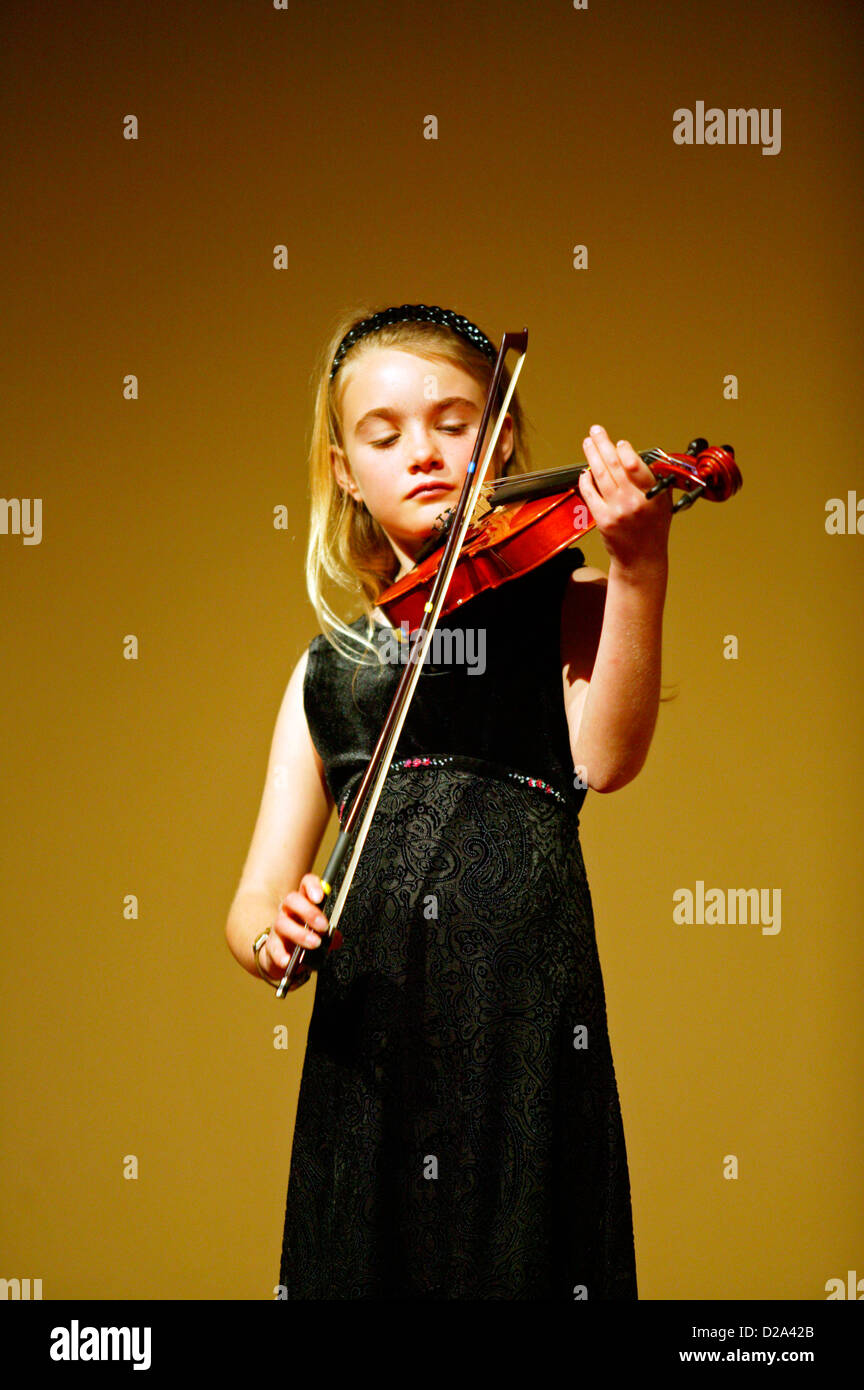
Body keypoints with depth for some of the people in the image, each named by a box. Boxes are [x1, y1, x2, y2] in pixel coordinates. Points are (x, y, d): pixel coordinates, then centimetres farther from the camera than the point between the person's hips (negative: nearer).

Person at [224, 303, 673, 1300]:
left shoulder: (558, 601, 8)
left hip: (525, 1019, -3)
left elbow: (603, 759, -12)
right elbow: (256, 900, 12)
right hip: (366, 1038, 3)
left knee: (521, 1255, -3)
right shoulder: (329, 666, 16)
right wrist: (269, 934, -12)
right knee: (358, 1256, 3)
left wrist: (639, 571, -26)